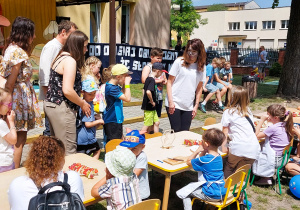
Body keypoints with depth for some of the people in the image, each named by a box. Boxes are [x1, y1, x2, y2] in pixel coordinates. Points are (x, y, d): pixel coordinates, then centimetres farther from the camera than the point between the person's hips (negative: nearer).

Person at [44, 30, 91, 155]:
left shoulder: (61, 57, 15)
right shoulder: (70, 61, -15)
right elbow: (67, 90, -24)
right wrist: (83, 104, -9)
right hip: (61, 108, -10)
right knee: (69, 149, -3)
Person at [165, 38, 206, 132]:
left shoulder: (201, 67, 7)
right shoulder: (179, 62, -3)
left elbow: (199, 88, 12)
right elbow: (169, 82, -2)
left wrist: (196, 106, 7)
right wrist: (170, 102, -9)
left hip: (188, 107, 3)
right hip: (174, 104, -3)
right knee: (176, 131, -2)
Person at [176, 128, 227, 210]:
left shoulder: (204, 160, -24)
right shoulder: (219, 157, 1)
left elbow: (188, 162, -7)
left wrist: (198, 151, -6)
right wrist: (204, 151, 0)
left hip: (211, 195, -9)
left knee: (183, 193, 3)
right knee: (191, 185, 27)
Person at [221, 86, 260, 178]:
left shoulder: (228, 112, 1)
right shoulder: (248, 111, 18)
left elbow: (225, 132, 2)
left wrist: (224, 147, 8)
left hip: (239, 148, -5)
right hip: (254, 149, 6)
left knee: (228, 172, 11)